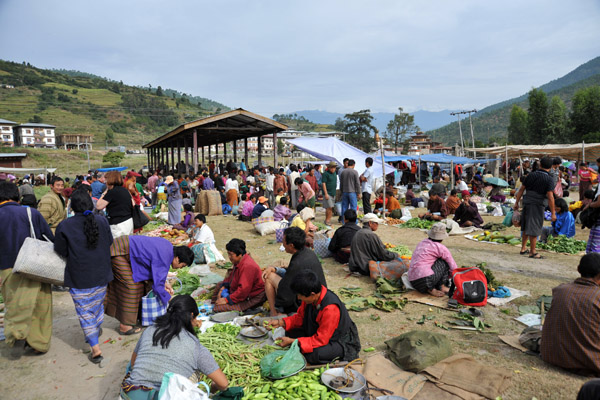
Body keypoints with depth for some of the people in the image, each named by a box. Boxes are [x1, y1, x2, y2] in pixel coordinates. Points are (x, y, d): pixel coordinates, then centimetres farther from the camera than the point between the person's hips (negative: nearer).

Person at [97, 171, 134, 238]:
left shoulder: (112, 192, -11)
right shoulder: (125, 190, 11)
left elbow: (99, 206, -8)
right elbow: (133, 205, 18)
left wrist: (105, 192, -1)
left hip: (118, 225, -8)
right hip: (129, 222, 8)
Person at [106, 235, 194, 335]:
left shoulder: (168, 246, 3)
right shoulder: (164, 259, -25)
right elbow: (157, 286, -24)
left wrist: (164, 282, 9)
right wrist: (169, 299, -10)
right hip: (119, 253, -10)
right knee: (131, 287, -6)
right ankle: (125, 326, 4)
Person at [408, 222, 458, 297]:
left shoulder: (422, 243, 19)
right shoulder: (441, 248, 0)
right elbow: (454, 268, 5)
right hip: (426, 279, -7)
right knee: (444, 261, 11)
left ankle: (431, 289, 8)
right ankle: (442, 286, 8)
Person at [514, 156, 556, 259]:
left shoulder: (531, 175, 5)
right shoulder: (549, 179, -8)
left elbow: (521, 189, 7)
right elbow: (550, 197, -15)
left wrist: (516, 202, 16)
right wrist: (553, 213, -12)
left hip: (526, 203, 5)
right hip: (538, 205, -5)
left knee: (526, 226, 18)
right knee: (534, 228, 0)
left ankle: (523, 248, 28)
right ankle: (532, 252, 8)